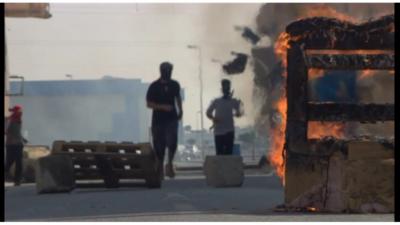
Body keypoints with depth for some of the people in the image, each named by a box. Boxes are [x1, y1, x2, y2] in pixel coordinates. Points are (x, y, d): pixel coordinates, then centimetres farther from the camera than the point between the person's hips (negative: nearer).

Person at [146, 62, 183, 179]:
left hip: (171, 118, 1)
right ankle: (160, 168, 14)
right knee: (159, 145, 2)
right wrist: (163, 107, -17)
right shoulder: (154, 86, -4)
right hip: (158, 119, -1)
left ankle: (170, 164, -2)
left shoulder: (174, 85, 6)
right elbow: (149, 104, -5)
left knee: (172, 141, -18)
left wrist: (180, 110, 11)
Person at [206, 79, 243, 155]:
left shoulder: (234, 102, 7)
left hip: (229, 131, -1)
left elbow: (238, 114, -1)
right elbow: (208, 113, 9)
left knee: (228, 152, -7)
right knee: (219, 153, 1)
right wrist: (213, 118, -8)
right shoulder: (216, 102, 8)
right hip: (218, 132, 1)